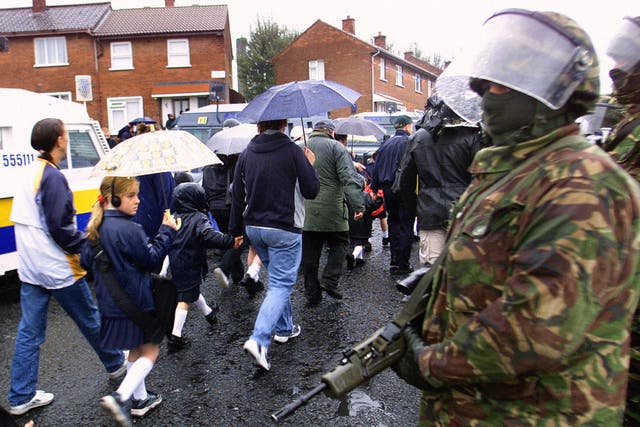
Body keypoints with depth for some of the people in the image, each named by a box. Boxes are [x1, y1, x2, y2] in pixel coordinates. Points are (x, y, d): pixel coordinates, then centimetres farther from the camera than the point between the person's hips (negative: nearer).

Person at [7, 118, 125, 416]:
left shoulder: (28, 174, 10)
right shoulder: (53, 177, -18)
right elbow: (60, 227, -22)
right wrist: (87, 246, -10)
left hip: (29, 268, 8)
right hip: (59, 269, -8)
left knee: (29, 332, 12)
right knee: (89, 320, 10)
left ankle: (21, 398, 20)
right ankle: (115, 365, 30)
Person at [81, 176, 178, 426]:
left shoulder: (96, 228, 3)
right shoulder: (128, 230, -22)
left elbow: (87, 261, 13)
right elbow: (151, 260, -14)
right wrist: (167, 231, -9)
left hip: (109, 302, 8)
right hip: (136, 303, -8)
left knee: (136, 350, 22)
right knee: (150, 349, 8)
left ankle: (140, 399, 33)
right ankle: (121, 397, -4)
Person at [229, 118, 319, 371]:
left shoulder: (246, 154, 4)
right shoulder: (293, 152, -11)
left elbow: (237, 195, 7)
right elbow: (311, 190, -8)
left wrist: (235, 230, 16)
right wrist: (310, 166, 10)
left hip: (254, 227, 6)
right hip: (285, 229, -6)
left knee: (278, 279, 23)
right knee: (281, 285, -1)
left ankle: (284, 328, 33)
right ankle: (259, 340, -14)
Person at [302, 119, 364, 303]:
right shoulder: (336, 147, -1)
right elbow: (349, 178, -11)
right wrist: (358, 205, -12)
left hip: (305, 212, 4)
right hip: (332, 211, -4)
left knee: (309, 253, 9)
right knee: (339, 244, 14)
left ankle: (312, 293, 14)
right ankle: (330, 280, 2)